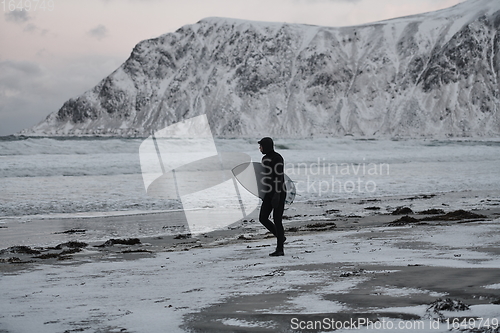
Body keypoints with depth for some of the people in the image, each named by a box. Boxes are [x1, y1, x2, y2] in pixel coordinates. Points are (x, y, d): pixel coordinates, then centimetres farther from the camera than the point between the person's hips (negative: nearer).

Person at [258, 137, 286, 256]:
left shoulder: (278, 158, -15)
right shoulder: (265, 158, 13)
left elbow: (280, 177, -20)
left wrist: (277, 194, -27)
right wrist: (265, 193, 21)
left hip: (279, 192, -9)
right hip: (269, 193, 9)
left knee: (277, 220, -7)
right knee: (262, 218, 2)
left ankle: (280, 249, 0)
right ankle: (280, 237, 22)